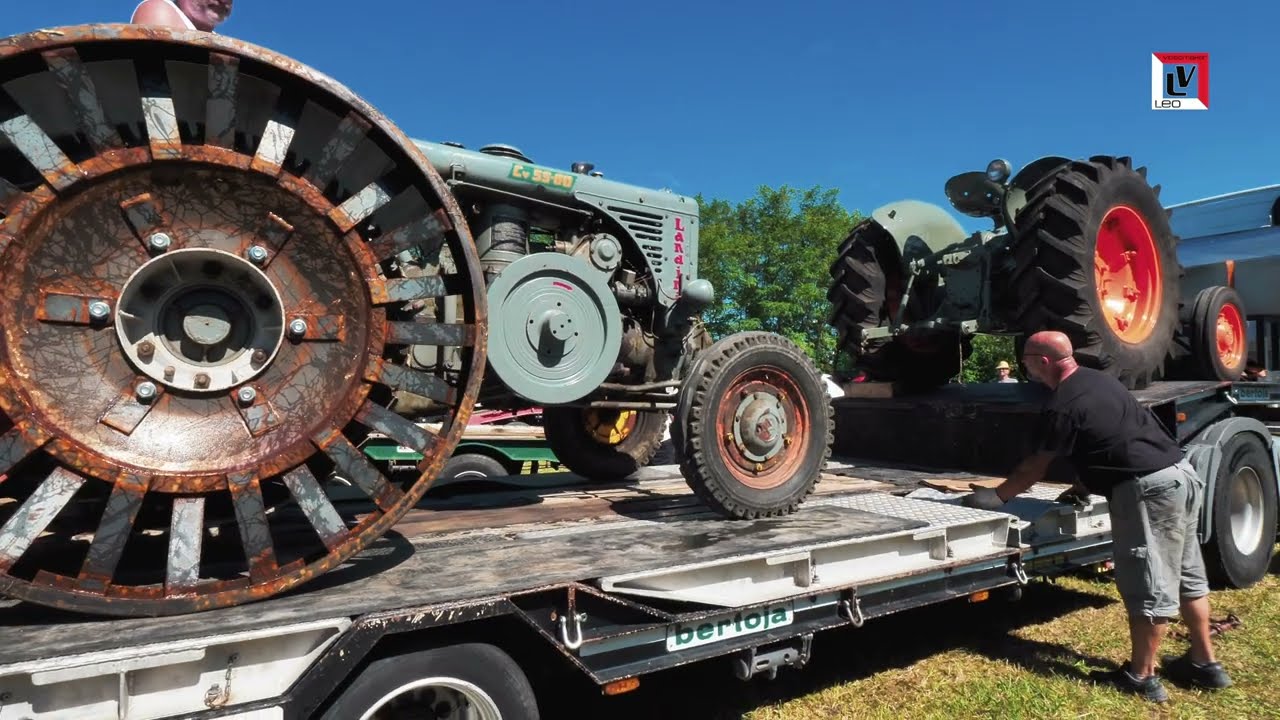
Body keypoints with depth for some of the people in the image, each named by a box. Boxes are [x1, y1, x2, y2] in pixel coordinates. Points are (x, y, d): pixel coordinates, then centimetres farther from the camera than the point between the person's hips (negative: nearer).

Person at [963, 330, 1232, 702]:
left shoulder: (1061, 406, -13)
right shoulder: (1099, 379, 14)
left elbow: (1035, 468, -6)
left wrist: (996, 496, 6)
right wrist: (1083, 487, 28)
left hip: (1148, 488, -10)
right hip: (1181, 473, 10)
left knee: (1148, 584, -1)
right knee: (1187, 575, 18)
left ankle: (1141, 677, 9)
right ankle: (1205, 664, 29)